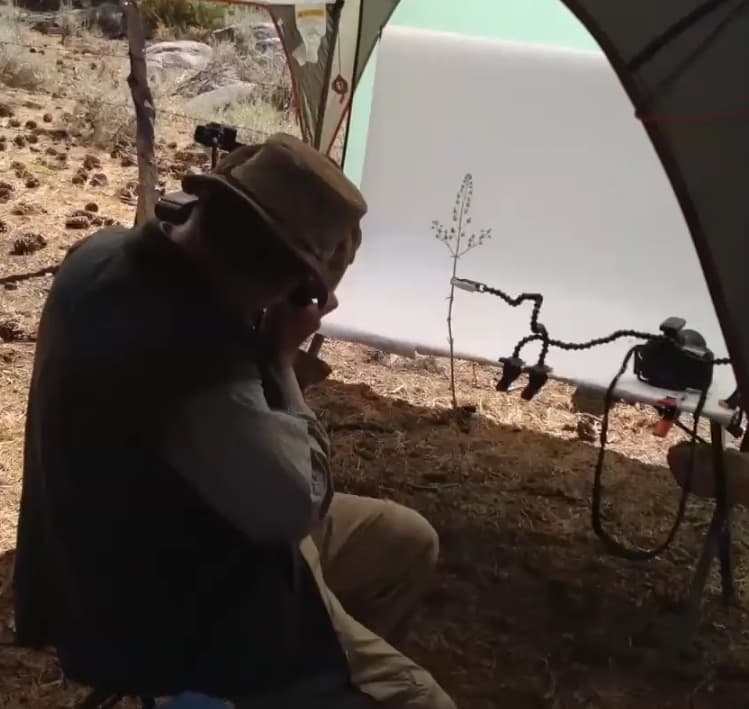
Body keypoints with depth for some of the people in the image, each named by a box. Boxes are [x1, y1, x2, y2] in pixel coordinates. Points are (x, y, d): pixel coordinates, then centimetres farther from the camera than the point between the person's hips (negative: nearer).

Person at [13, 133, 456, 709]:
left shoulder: (107, 254, -9)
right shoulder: (193, 359, -38)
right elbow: (298, 506, -27)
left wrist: (262, 349, -5)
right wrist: (282, 355, -18)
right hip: (170, 616, -9)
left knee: (407, 541, 17)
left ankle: (355, 662, 35)